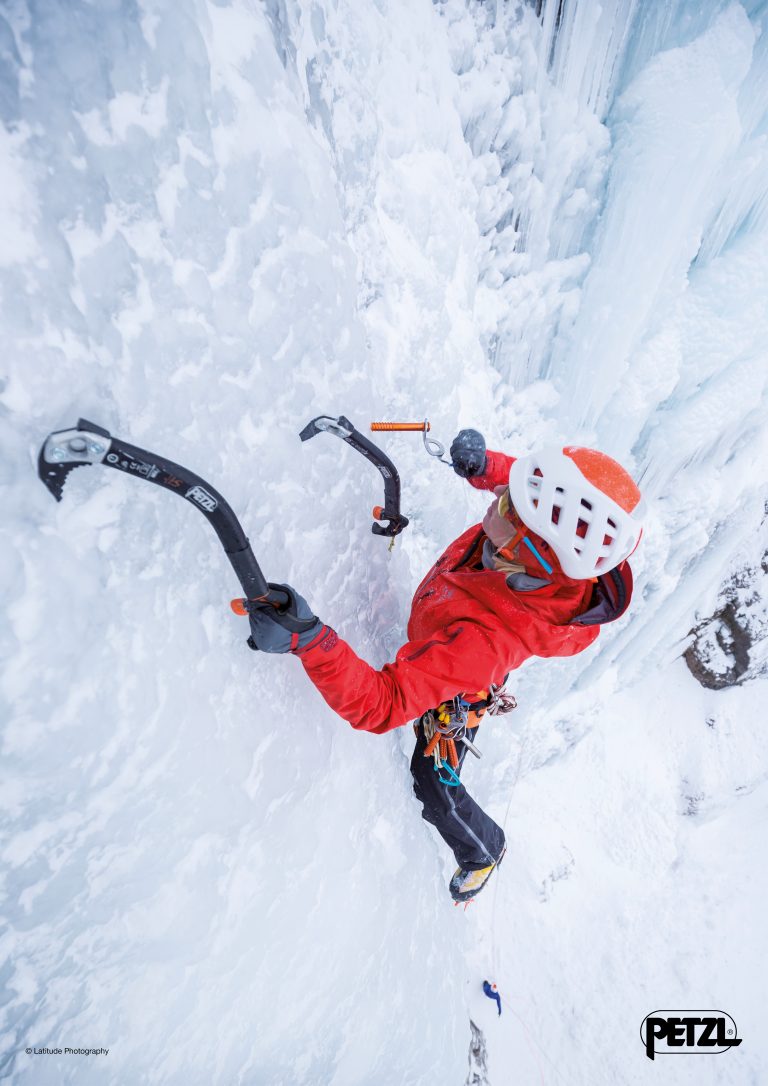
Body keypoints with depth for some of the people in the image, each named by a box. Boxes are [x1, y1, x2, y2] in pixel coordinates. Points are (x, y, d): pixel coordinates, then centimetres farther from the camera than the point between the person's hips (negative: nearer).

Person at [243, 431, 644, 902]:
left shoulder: (486, 637, -51)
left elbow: (382, 705, -50)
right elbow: (521, 478, -8)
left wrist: (308, 639, -65)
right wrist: (483, 465, -29)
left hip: (453, 701, -5)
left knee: (435, 788, 22)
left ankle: (484, 852, 54)